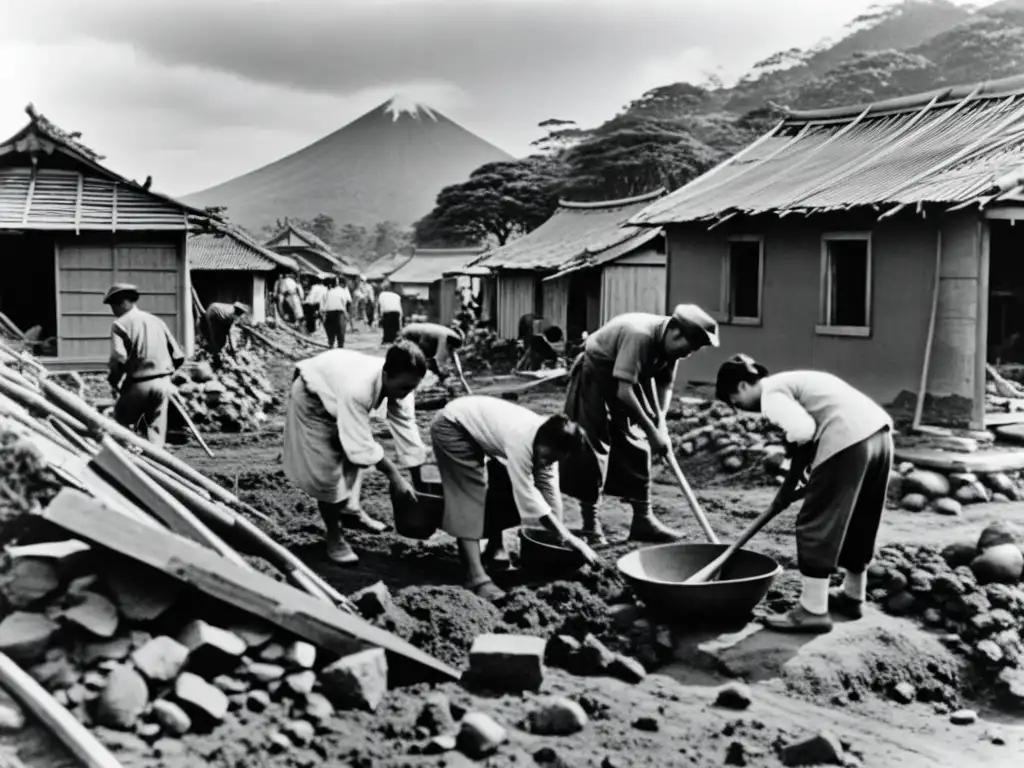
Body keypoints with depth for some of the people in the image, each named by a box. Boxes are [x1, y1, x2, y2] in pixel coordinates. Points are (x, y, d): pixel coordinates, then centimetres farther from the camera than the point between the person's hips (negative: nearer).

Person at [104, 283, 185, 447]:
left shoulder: (120, 324, -4)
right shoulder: (157, 320, 12)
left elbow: (118, 359, -17)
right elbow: (178, 357, 9)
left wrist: (113, 382, -1)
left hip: (138, 384, -4)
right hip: (163, 383, 5)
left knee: (121, 426, 13)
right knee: (156, 431, 9)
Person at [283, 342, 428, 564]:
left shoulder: (398, 383, -24)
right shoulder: (357, 389, -44)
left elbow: (406, 429, -18)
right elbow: (362, 444, -38)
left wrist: (418, 482, -14)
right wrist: (394, 475, -31)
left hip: (339, 394, 7)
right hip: (312, 397, -7)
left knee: (353, 453, 13)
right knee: (326, 469, -8)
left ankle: (350, 510, 33)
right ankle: (334, 538, 5)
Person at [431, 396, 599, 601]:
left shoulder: (548, 437, -14)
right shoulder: (521, 440, -38)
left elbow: (550, 488, -8)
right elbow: (527, 496, -35)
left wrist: (560, 536, -8)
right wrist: (569, 539, -32)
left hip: (477, 428, 9)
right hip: (451, 428, -9)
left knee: (506, 486, 7)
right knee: (471, 495, -17)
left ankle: (494, 548, 24)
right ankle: (475, 577, -20)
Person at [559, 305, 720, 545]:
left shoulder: (669, 344, -10)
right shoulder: (639, 335, -35)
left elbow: (665, 385, 0)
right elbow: (624, 392, -36)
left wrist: (660, 424, -15)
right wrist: (652, 431, -30)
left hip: (625, 383, 8)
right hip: (594, 377, -8)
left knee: (636, 446, 6)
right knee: (592, 449, -8)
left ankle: (643, 520, 11)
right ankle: (590, 524, 1)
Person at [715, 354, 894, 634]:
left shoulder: (771, 393, -2)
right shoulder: (788, 381, 26)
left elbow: (803, 431, -18)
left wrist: (789, 486, -3)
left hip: (849, 439, -10)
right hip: (878, 431, 10)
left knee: (816, 525, 0)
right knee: (858, 522, 22)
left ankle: (812, 610, 5)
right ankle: (853, 596, 37)